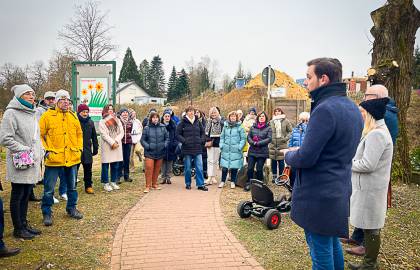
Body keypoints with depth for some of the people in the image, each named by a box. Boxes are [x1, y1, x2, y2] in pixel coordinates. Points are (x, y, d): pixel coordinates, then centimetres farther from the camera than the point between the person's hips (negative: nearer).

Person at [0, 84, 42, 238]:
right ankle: (18, 229, 14)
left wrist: (38, 152, 13)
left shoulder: (31, 113, 15)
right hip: (20, 162, -8)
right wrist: (23, 150, -17)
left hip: (33, 162, 8)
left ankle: (24, 224, 27)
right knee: (17, 196, 3)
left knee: (26, 195, 15)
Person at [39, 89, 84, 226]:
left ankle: (72, 208, 33)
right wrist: (45, 150, -10)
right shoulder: (47, 116, -6)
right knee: (49, 189, 3)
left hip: (72, 158, 5)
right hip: (53, 159, -4)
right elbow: (39, 135, -4)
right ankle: (47, 213, 19)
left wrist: (79, 148, 8)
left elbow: (79, 134, 17)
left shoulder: (73, 116, 8)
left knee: (72, 186, 17)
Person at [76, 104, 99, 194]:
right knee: (75, 169, 5)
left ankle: (88, 186, 19)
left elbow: (94, 136, 14)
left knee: (88, 169, 9)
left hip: (87, 150, 4)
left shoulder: (90, 122, 9)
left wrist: (95, 148, 12)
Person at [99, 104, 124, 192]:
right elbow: (104, 134, -9)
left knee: (115, 166, 8)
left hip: (117, 146, 4)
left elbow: (121, 132, 5)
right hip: (107, 147, -4)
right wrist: (112, 143, -16)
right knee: (105, 166, -1)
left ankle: (113, 182, 19)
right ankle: (106, 183, 8)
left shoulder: (117, 120, 14)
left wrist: (116, 141, -10)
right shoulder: (102, 122, 1)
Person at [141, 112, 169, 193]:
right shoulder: (146, 128, -2)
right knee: (149, 169, -7)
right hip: (149, 153, -3)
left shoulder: (162, 127, 3)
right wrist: (147, 146, -12)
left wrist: (165, 145, -4)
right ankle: (148, 186, 2)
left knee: (157, 169, 12)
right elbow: (142, 140, 2)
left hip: (160, 152, 3)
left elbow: (167, 138, 11)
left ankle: (154, 184, 26)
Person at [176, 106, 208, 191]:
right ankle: (188, 184, 22)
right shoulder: (183, 122, -1)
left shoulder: (197, 122, 8)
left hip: (197, 148, 2)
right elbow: (178, 134, 0)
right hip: (187, 148, -2)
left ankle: (200, 184, 7)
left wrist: (201, 140, 1)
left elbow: (203, 133, 17)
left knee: (199, 167, 0)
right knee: (187, 167, 7)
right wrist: (184, 141, -13)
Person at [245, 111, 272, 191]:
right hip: (252, 151, 2)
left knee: (259, 169, 1)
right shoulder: (253, 127, 10)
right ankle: (248, 184, 15)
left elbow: (269, 139, -8)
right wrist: (253, 143, -14)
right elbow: (248, 137, 5)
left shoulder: (268, 128, 2)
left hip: (262, 152, -2)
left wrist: (258, 143, -16)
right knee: (250, 168, 1)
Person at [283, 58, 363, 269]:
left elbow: (305, 159, -24)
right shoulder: (352, 108, 9)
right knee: (333, 243, 23)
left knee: (320, 251, 4)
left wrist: (288, 155, -3)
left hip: (318, 195, -9)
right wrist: (302, 150, 9)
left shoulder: (325, 109, -22)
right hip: (339, 190, 9)